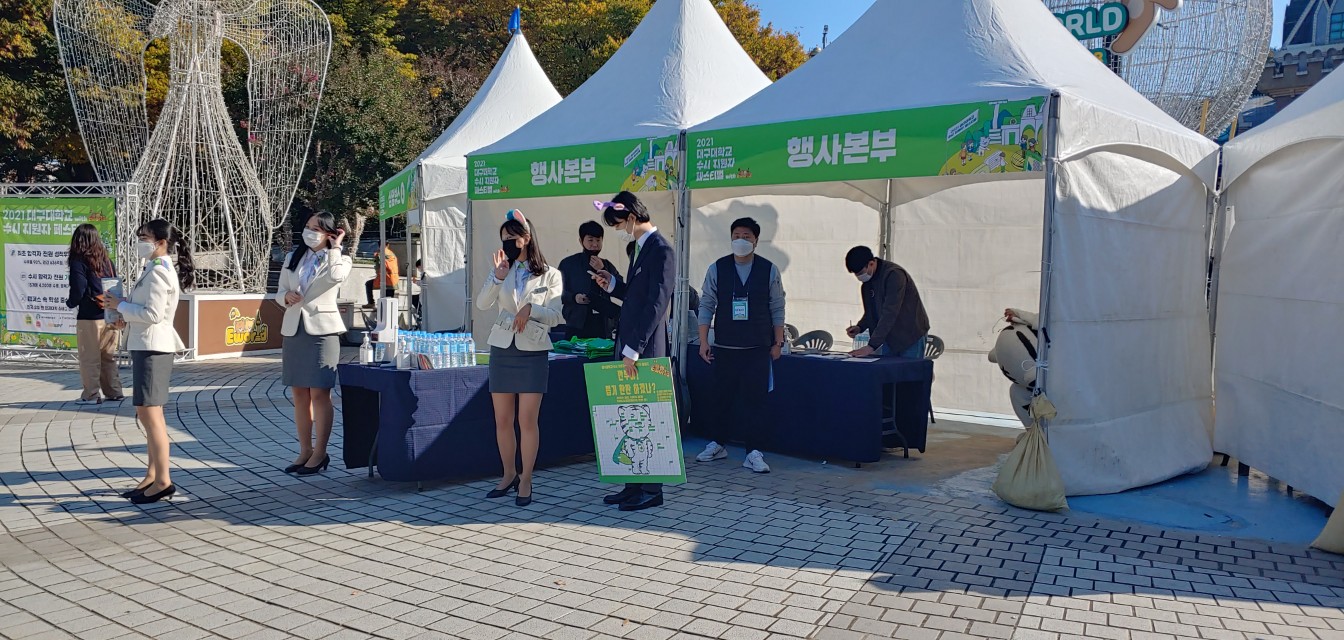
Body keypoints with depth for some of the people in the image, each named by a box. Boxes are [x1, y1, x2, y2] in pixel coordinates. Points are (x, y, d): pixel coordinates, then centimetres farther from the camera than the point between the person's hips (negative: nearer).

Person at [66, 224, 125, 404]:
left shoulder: (79, 262, -8)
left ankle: (92, 395, 7)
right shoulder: (107, 260, 8)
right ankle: (114, 392, 19)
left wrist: (70, 303, 5)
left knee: (89, 358, 4)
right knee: (109, 357, 15)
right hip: (110, 315, 6)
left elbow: (78, 289, -14)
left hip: (89, 317, -6)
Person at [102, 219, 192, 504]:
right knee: (147, 413, 15)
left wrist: (120, 305, -9)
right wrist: (126, 315, 8)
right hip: (147, 346, 11)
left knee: (149, 412, -10)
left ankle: (163, 480, -8)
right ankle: (153, 475, 23)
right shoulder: (159, 269, 16)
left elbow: (152, 314, -21)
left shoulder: (158, 272, -15)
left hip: (152, 348, -11)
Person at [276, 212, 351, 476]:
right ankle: (305, 451, 18)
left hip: (322, 330, -5)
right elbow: (279, 293, 16)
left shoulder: (339, 260, 1)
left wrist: (335, 248, -9)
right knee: (299, 394, 9)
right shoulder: (293, 257, 14)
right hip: (294, 329, 5)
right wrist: (287, 296, -7)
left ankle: (320, 453, 3)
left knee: (319, 394, -6)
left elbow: (335, 277, -23)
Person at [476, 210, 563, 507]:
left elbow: (556, 317, -3)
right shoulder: (502, 272, 9)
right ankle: (509, 475, 24)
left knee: (528, 420, -5)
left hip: (533, 352, -3)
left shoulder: (550, 275, 1)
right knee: (502, 420, 7)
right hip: (502, 349, 4)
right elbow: (482, 304, -5)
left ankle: (525, 480, 7)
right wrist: (497, 277, -16)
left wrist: (530, 308, -17)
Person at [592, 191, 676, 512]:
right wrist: (612, 284, 9)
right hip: (629, 347, 9)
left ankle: (651, 490, 9)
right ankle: (634, 485, 22)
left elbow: (656, 304, -20)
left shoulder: (661, 250, -14)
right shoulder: (641, 248, 16)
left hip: (645, 352, -9)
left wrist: (634, 350, -21)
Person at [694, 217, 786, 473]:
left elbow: (777, 309, 5)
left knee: (755, 399, -3)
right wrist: (703, 341, 0)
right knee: (723, 398, 9)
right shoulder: (717, 269, 0)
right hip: (724, 347, 1)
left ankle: (753, 453, 4)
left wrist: (778, 343, 3)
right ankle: (717, 445, 26)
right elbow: (706, 305, 4)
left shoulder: (769, 270, 0)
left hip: (758, 349, -1)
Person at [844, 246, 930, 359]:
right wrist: (860, 327, -7)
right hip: (889, 337, 8)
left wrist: (872, 346, -32)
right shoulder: (868, 281, 4)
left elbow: (890, 313, -29)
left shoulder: (894, 274, -23)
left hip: (911, 337, -7)